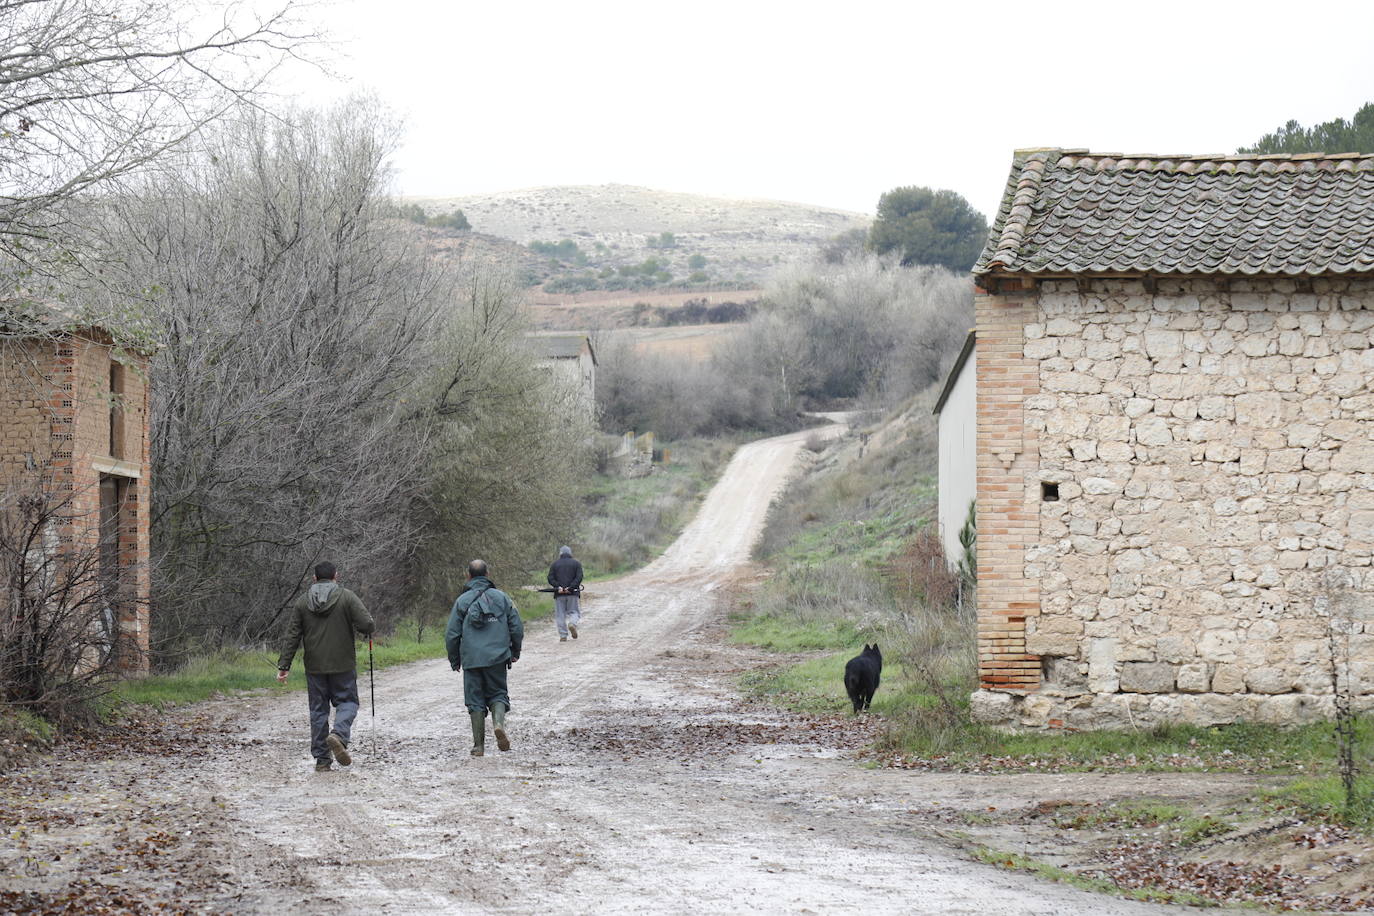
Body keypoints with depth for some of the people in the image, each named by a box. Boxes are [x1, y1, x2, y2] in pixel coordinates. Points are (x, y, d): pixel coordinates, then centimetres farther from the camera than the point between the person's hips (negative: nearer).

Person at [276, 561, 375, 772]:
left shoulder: (302, 602, 5)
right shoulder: (347, 598, -4)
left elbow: (292, 637, 3)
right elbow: (368, 625, -13)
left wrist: (284, 666, 4)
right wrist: (364, 630, 12)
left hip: (314, 667, 3)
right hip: (343, 665, -2)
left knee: (318, 709, 9)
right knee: (347, 702, 8)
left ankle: (321, 758, 7)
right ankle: (338, 735, -22)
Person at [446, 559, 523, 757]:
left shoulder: (462, 601, 2)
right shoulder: (501, 597, 4)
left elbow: (452, 635, 2)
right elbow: (517, 627, 4)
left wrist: (454, 660, 15)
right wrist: (515, 652, 18)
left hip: (471, 659, 0)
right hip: (497, 658, 0)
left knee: (475, 701, 6)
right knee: (497, 693, 13)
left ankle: (478, 745, 3)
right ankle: (499, 722, -17)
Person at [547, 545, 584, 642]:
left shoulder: (555, 564, 8)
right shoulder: (576, 564, 6)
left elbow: (550, 578, -2)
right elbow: (579, 577, -6)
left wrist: (558, 587, -12)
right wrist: (570, 587, -13)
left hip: (559, 594, 0)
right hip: (573, 593, 0)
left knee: (560, 615, 4)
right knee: (574, 612, 10)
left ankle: (563, 636, -1)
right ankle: (573, 623, -21)